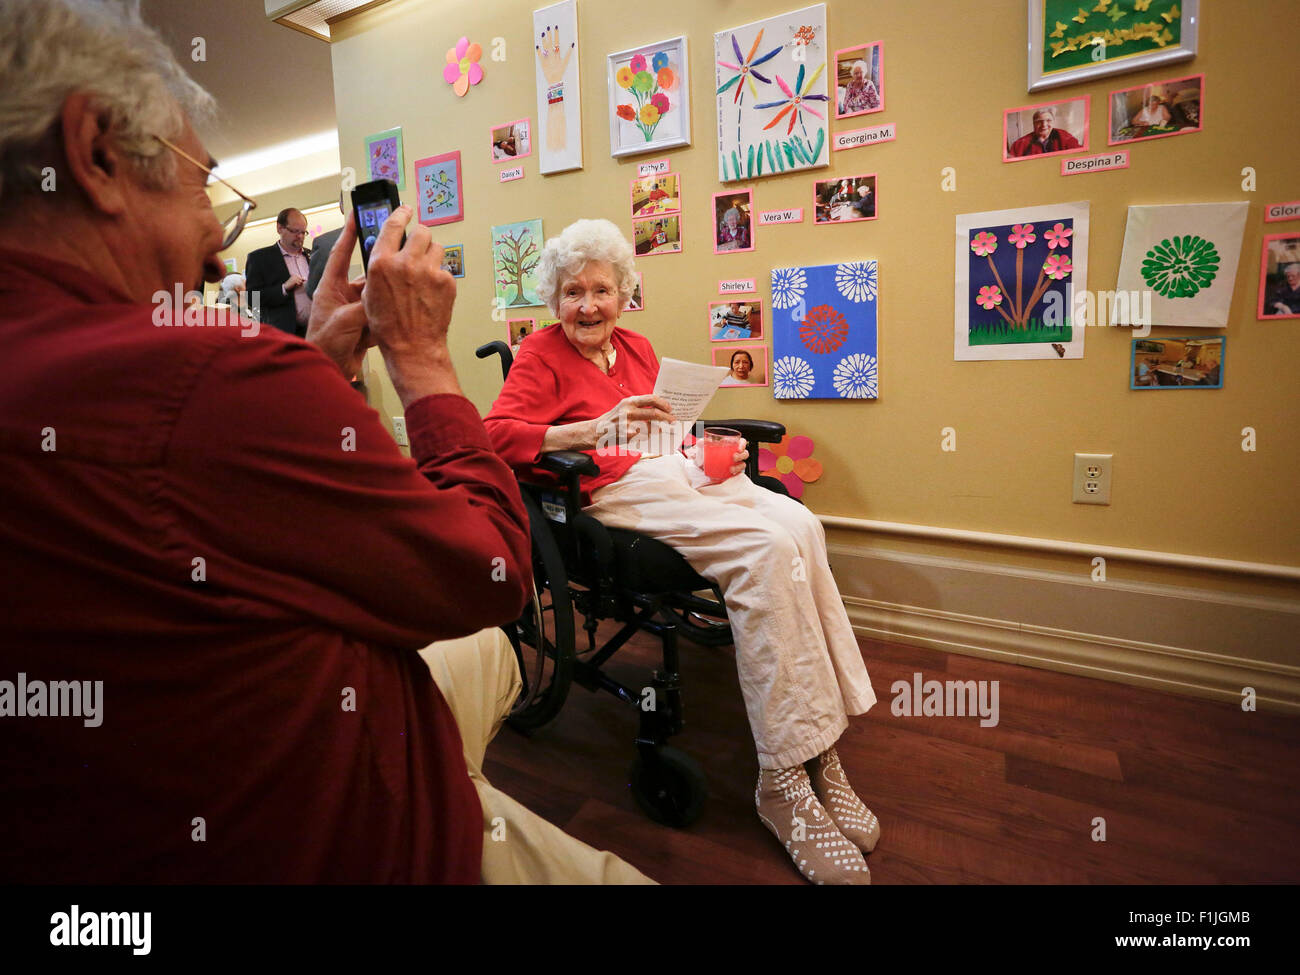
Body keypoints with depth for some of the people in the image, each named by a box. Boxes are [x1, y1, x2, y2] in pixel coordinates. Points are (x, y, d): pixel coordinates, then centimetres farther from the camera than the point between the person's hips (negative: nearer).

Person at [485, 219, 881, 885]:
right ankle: (784, 781, -22)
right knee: (767, 548, -29)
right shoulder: (541, 354, 6)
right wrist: (596, 430, -24)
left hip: (679, 472, 6)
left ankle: (818, 754, -19)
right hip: (615, 488, -6)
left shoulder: (637, 349, 25)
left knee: (798, 524, -24)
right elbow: (496, 433, -10)